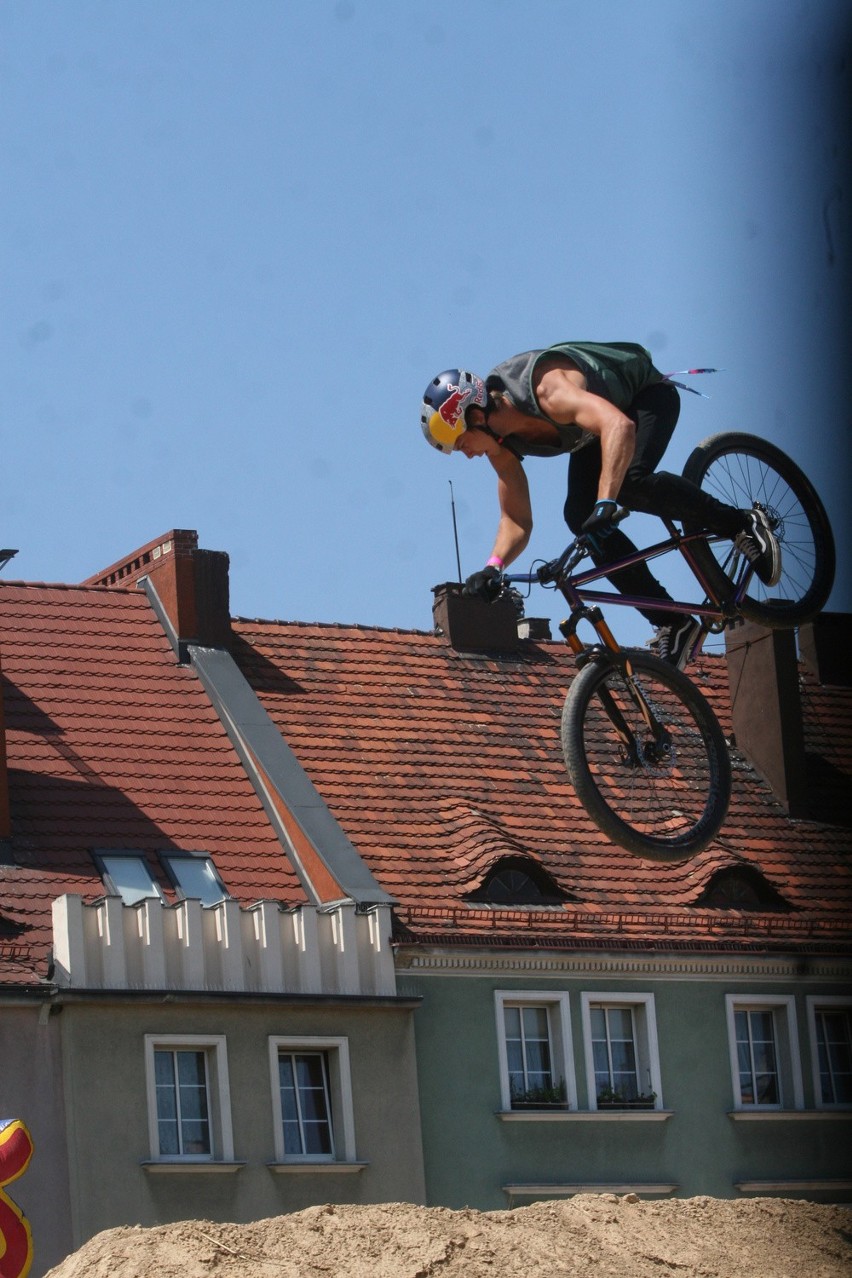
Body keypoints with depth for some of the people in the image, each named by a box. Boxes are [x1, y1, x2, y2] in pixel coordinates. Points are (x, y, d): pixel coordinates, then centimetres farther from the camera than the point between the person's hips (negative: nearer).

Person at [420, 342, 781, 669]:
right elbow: (516, 521, -8)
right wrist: (492, 567, -26)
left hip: (647, 393, -8)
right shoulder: (500, 445, -14)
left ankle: (741, 524, -18)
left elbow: (619, 425, -54)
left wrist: (606, 502, -62)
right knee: (579, 516, -13)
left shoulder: (547, 390, -40)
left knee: (628, 481, -35)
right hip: (596, 421, 8)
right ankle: (673, 623, -9)